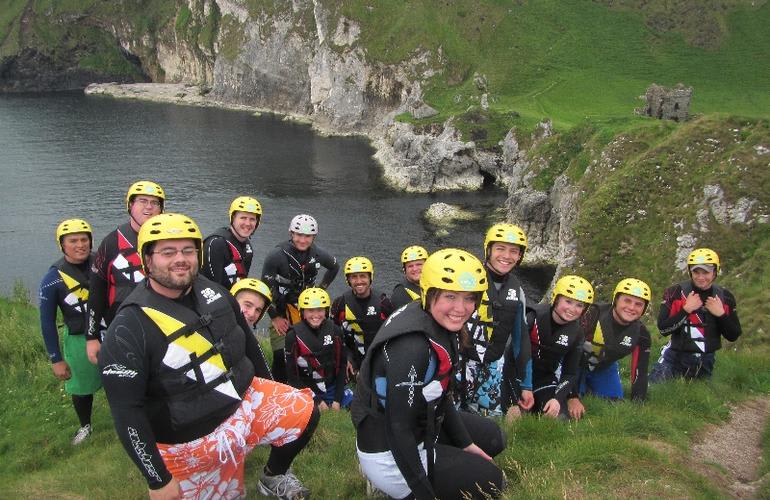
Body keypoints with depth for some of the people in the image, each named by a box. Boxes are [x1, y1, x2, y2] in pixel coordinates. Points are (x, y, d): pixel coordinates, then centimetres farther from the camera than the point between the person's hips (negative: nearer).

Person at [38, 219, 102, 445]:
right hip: (78, 339, 0)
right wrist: (56, 359, -4)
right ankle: (85, 426, 41)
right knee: (81, 387, 16)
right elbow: (47, 322, -6)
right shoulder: (53, 279, -13)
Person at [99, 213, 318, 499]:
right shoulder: (129, 329, -22)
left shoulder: (214, 293, -3)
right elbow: (126, 411, -20)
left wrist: (272, 394, 20)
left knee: (305, 412, -1)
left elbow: (247, 342, 12)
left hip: (246, 402, 6)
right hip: (192, 442, -5)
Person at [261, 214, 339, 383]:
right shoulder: (277, 255, -18)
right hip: (281, 311, -3)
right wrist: (274, 317, -10)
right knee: (281, 355, -10)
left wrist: (321, 288, 10)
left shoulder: (318, 254, -5)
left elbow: (334, 267, 18)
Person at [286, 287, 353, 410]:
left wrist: (337, 399, -5)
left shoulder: (334, 331, -4)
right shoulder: (294, 336, -13)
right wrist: (316, 400, -12)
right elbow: (292, 374, -10)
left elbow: (341, 366, 1)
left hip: (332, 388, 3)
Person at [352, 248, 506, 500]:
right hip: (389, 454, -9)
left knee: (493, 438, 18)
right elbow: (398, 429, -28)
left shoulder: (441, 324, -4)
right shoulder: (412, 346, -32)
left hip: (421, 427, 9)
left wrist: (466, 443, 12)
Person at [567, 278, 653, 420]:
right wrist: (572, 397, -35)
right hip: (577, 364, -5)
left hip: (605, 369, 5)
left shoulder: (641, 334, -16)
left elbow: (640, 373, -7)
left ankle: (588, 390, 32)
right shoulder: (594, 314, -34)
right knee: (574, 411, -16)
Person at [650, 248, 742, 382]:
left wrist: (721, 314, -15)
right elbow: (663, 329, -16)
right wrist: (686, 309, -24)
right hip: (676, 357, -3)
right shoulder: (675, 292, -10)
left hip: (706, 362, 3)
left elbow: (733, 336, 1)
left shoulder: (725, 297, 0)